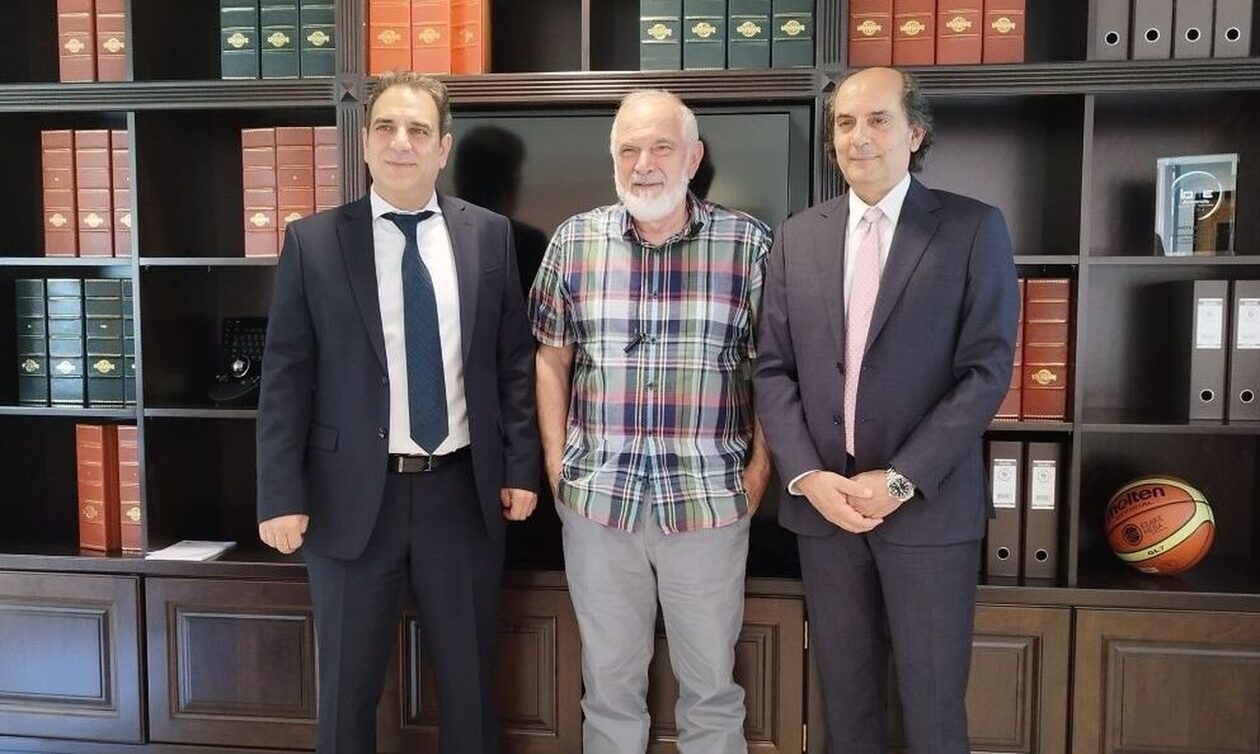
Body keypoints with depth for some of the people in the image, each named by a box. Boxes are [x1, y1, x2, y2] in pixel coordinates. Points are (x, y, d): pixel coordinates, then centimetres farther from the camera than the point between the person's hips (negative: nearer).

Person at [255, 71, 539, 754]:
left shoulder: (488, 234, 2)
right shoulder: (313, 241, -2)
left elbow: (515, 360, 5)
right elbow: (285, 378, -3)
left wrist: (520, 467, 0)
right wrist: (282, 496, -7)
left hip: (463, 492, 1)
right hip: (354, 496, -1)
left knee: (469, 681, 15)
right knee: (348, 686, 15)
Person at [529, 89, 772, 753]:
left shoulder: (748, 243, -2)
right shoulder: (574, 241, 3)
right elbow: (552, 361, 9)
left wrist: (760, 467, -3)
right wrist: (556, 462, 4)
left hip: (709, 497, -1)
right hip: (597, 495, 2)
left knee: (711, 684, 13)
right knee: (608, 680, 16)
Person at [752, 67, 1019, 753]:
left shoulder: (974, 229, -2)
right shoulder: (797, 237, 8)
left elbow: (986, 370, -8)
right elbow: (772, 369, 5)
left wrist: (900, 480, -14)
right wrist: (806, 475, -8)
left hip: (929, 506, -3)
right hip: (821, 501, 3)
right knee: (845, 696, 14)